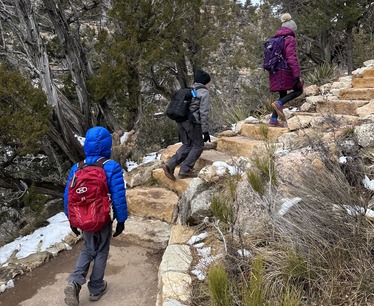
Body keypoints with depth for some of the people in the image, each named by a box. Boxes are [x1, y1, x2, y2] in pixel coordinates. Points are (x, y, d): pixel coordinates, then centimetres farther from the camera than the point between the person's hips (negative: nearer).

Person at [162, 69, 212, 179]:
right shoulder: (204, 92, -6)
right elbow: (204, 113, -13)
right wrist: (205, 131, -11)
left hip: (181, 120, 8)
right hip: (192, 122, -8)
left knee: (187, 145, 17)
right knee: (198, 145, 8)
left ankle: (170, 165, 6)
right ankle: (184, 170, 7)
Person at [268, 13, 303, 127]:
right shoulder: (290, 39, -8)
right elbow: (291, 57, -18)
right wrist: (297, 74, -20)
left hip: (275, 73, 7)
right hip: (286, 72, -7)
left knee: (283, 96, 15)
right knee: (298, 90, 10)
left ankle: (273, 120, 7)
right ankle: (279, 104, -11)